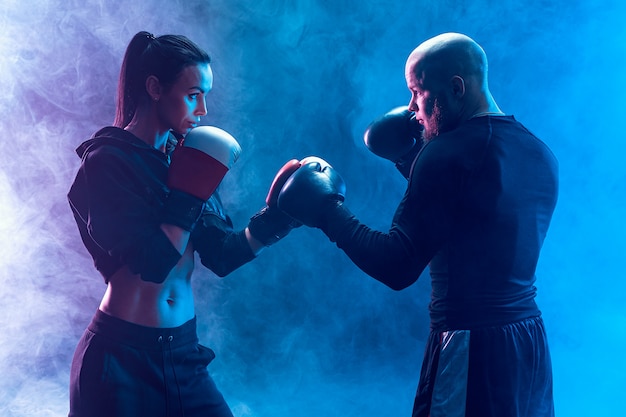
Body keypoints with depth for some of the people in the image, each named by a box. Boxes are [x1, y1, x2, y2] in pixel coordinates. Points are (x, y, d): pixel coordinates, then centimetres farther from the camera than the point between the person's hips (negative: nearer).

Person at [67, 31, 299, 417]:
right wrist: (191, 193, -18)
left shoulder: (182, 157, 8)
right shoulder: (108, 161, -11)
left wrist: (275, 217, -7)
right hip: (122, 358, -6)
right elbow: (152, 263, -22)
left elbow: (222, 256, 4)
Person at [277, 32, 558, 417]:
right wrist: (414, 162, 17)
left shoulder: (448, 154, -18)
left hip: (471, 350, -8)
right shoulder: (540, 153, 7)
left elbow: (397, 267, -20)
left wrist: (328, 209, -8)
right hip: (532, 340, 8)